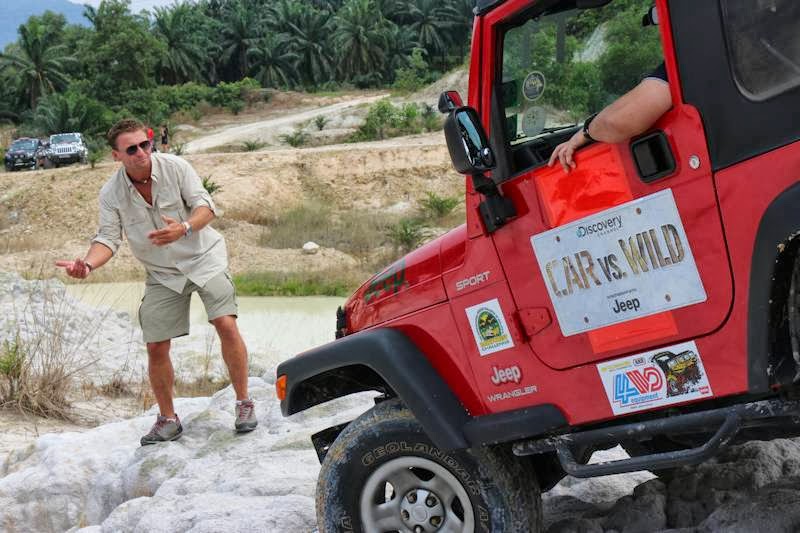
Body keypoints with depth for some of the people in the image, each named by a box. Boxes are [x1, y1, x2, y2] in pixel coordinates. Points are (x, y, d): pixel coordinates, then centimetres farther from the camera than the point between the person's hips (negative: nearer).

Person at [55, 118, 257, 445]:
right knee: (156, 347, 0)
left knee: (226, 324, -18)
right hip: (162, 273, 2)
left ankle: (244, 403, -2)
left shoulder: (175, 167, -14)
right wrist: (88, 264, -32)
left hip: (203, 258, -2)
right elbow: (108, 237, -11)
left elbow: (205, 204, -15)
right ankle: (167, 419, 19)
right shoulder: (110, 194, -9)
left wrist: (184, 228, -36)